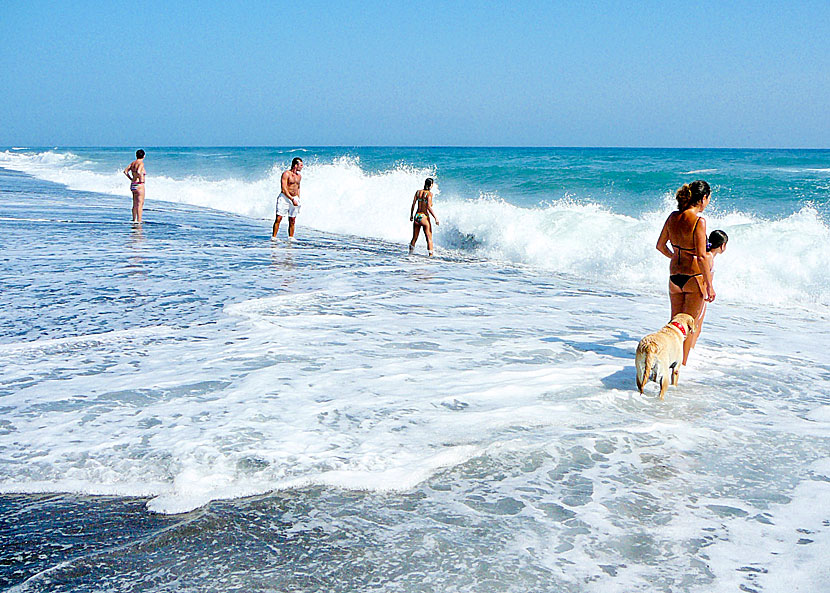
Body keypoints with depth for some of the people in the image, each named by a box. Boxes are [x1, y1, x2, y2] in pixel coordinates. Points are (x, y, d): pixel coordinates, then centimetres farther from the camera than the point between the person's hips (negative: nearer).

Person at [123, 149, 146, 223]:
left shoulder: (133, 163, 10)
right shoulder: (141, 163, -13)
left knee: (135, 204, 17)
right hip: (139, 185, -8)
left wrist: (131, 179, 12)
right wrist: (141, 179, -15)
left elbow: (125, 171, 8)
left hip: (133, 185, 8)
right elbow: (138, 172, -29)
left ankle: (134, 219, 25)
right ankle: (139, 221, -5)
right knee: (140, 204, -4)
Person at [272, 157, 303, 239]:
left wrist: (298, 200, 18)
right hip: (284, 198, -6)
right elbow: (284, 189, -15)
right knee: (279, 218, -9)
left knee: (292, 221, 5)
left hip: (294, 199, 6)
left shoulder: (299, 176, 13)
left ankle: (291, 238, 12)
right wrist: (292, 199, -20)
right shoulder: (286, 174, -10)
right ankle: (273, 237, -6)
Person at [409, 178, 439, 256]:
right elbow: (429, 207, -18)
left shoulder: (418, 192, 6)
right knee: (429, 238, 2)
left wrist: (411, 215, 18)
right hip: (424, 217, -5)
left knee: (414, 238, 16)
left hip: (416, 216, 5)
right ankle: (431, 254, -3)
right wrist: (435, 217, -16)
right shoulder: (429, 193, -9)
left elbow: (413, 204, 6)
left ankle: (410, 252, 17)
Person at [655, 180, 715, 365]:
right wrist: (709, 286, -16)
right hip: (694, 277, -6)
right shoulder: (699, 221, -18)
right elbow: (701, 257, -21)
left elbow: (660, 245, 12)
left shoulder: (673, 217, 1)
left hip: (674, 277, 6)